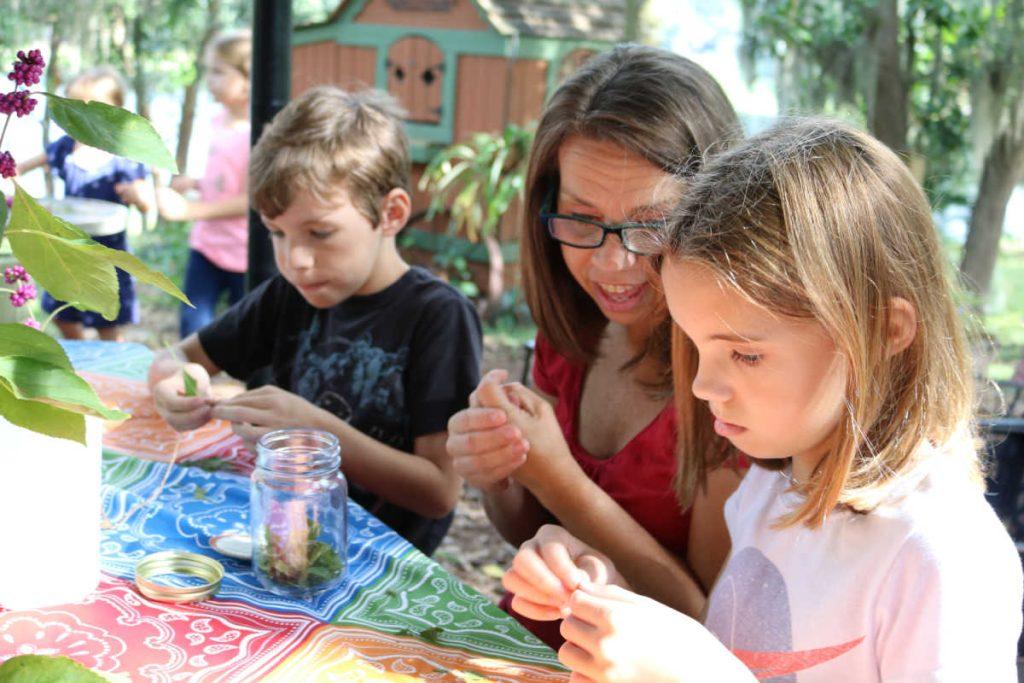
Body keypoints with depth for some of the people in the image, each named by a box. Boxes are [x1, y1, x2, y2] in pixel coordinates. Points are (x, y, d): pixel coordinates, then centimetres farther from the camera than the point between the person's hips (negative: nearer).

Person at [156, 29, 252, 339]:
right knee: (192, 325, 9)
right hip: (207, 244, 7)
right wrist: (193, 183, 3)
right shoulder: (221, 119, 4)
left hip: (243, 255, -7)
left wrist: (191, 210, -22)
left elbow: (251, 199, -22)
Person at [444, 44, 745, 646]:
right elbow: (534, 534, 9)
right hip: (522, 641, 6)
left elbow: (715, 630, -15)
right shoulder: (571, 331, 0)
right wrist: (495, 479, -12)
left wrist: (557, 479, -21)